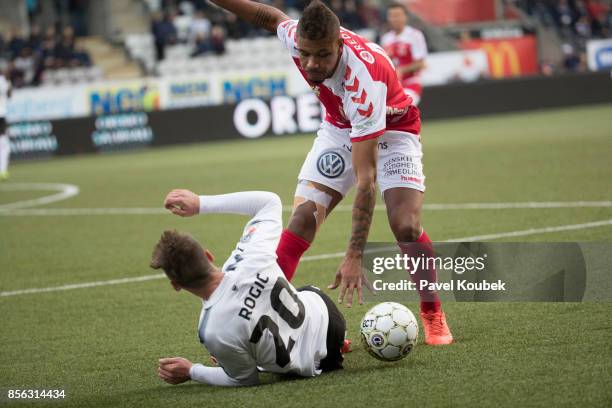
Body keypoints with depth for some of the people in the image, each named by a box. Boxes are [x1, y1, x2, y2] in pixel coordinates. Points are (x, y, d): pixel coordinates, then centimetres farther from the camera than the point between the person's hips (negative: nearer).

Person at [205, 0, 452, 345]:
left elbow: (366, 179, -43)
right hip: (340, 127, 5)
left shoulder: (363, 81, -42)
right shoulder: (294, 37, -28)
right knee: (303, 219, -12)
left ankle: (433, 317, 0)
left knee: (406, 225, -21)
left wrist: (355, 256, -45)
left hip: (391, 128, -4)